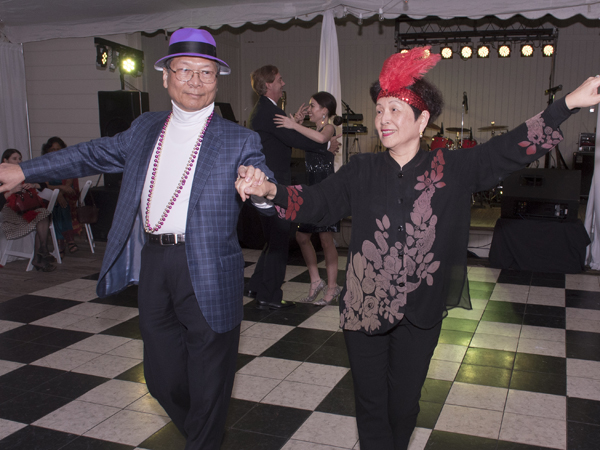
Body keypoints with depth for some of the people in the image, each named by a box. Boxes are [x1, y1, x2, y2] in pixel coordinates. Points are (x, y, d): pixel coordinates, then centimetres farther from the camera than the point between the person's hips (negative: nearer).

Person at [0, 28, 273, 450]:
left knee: (208, 380, 8)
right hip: (154, 263, 5)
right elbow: (95, 154, 21)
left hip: (207, 271, -5)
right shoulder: (146, 128, 12)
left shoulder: (239, 141, -4)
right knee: (162, 376, 17)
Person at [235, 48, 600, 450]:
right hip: (365, 307, 0)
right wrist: (271, 189, -25)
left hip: (421, 313, 0)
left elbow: (511, 149, -4)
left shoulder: (451, 169, -2)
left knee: (404, 406, 16)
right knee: (371, 406, 12)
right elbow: (317, 203, -6)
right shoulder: (362, 170, -1)